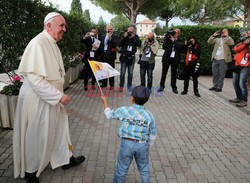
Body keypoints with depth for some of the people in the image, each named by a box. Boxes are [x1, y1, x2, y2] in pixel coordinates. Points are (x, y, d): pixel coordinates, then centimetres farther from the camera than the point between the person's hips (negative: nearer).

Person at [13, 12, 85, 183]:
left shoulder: (52, 44, 7)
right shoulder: (38, 44, -22)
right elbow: (34, 78, -28)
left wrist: (58, 94, 17)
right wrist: (58, 96, -24)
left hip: (51, 98, 9)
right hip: (38, 100, -8)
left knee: (59, 129, 19)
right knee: (36, 137, 9)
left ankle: (66, 159, 39)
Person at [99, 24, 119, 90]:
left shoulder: (115, 37, 1)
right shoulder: (103, 37, 16)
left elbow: (116, 44, -17)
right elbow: (100, 45, 15)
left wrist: (110, 38, -20)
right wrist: (100, 54, 7)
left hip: (110, 56, -5)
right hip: (103, 55, 5)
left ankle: (111, 85, 4)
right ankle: (104, 83, 22)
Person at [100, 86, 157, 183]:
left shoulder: (124, 110, -10)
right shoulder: (149, 115, -4)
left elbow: (109, 114, 8)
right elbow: (153, 135, 4)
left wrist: (105, 101, 22)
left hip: (127, 143, -1)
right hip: (143, 145, 1)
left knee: (122, 167, 19)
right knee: (144, 169, 21)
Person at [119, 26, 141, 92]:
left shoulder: (136, 37, 0)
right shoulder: (124, 36, -2)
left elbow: (139, 44, -16)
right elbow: (120, 44, -11)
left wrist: (133, 37, -20)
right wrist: (124, 37, -19)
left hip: (131, 57, 1)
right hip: (124, 57, -1)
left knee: (130, 73, 7)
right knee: (122, 73, 1)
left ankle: (129, 85, 20)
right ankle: (121, 86, 10)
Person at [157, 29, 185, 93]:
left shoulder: (180, 41, 7)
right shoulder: (168, 39, 7)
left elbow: (180, 47, -14)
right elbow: (164, 47, -5)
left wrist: (174, 40, -13)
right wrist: (166, 38, -11)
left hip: (175, 59, 0)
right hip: (167, 58, 0)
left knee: (174, 73, 4)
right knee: (164, 73, 4)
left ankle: (174, 88, 13)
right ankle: (161, 86, 15)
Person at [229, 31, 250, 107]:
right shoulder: (242, 43, 13)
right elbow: (236, 49, -5)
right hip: (237, 66, 5)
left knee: (242, 84, -13)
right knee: (235, 83, 9)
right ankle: (239, 98, 24)